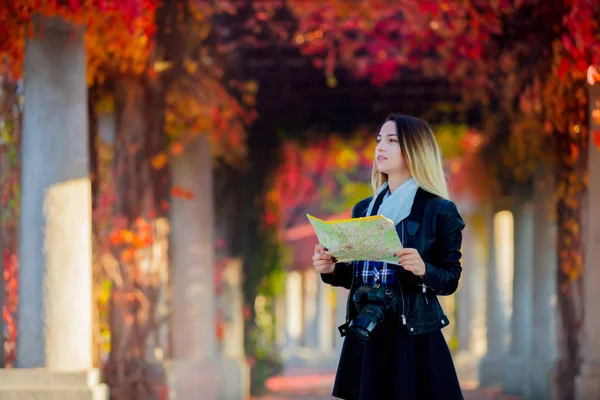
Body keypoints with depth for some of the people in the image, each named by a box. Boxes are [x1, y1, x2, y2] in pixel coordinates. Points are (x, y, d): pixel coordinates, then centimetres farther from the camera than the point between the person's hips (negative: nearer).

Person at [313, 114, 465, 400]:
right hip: (365, 337, 5)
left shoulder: (440, 211, -4)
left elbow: (451, 280, -4)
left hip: (414, 336, -5)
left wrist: (422, 270, -22)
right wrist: (332, 269, -1)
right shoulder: (363, 210, 12)